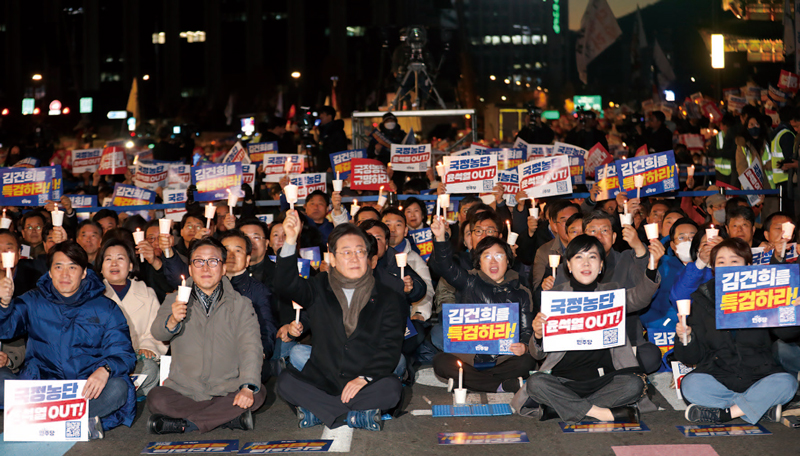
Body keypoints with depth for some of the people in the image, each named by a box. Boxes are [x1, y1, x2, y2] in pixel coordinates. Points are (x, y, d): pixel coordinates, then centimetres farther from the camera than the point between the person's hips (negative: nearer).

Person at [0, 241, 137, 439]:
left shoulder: (106, 308, 8)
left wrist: (105, 370, -22)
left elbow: (123, 353, 1)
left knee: (118, 388, -32)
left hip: (87, 390, -1)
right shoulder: (33, 302, 14)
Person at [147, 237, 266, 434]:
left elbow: (251, 347, -6)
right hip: (184, 391, 0)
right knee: (156, 398, -27)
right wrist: (172, 321, -36)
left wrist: (248, 386, -24)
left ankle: (183, 424, -20)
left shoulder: (241, 305, 7)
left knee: (258, 393, -27)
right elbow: (157, 332, -11)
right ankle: (232, 418, -23)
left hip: (228, 391, 1)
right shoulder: (176, 301, 8)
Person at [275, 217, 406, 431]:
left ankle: (317, 410, -21)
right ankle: (358, 416, -24)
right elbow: (286, 285, -9)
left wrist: (365, 378, -19)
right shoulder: (319, 289, 11)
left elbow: (390, 348, -2)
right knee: (286, 382, -27)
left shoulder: (387, 298, 7)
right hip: (322, 380, 1)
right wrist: (291, 241, -22)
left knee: (391, 388, -32)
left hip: (368, 381, -1)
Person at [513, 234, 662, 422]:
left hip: (603, 378, 1)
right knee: (535, 383, -28)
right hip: (564, 379, -1)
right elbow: (538, 354, 4)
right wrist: (538, 335, -21)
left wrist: (652, 267, -35)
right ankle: (602, 413, -24)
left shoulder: (612, 292, 10)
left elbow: (638, 297, -15)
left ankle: (557, 408, -22)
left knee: (634, 384, -27)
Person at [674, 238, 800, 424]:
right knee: (691, 384, -28)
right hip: (718, 377, 0)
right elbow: (694, 357, 2)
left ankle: (724, 413, -23)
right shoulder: (702, 300, 3)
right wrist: (686, 339, -20)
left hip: (758, 377, 0)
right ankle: (764, 407, -23)